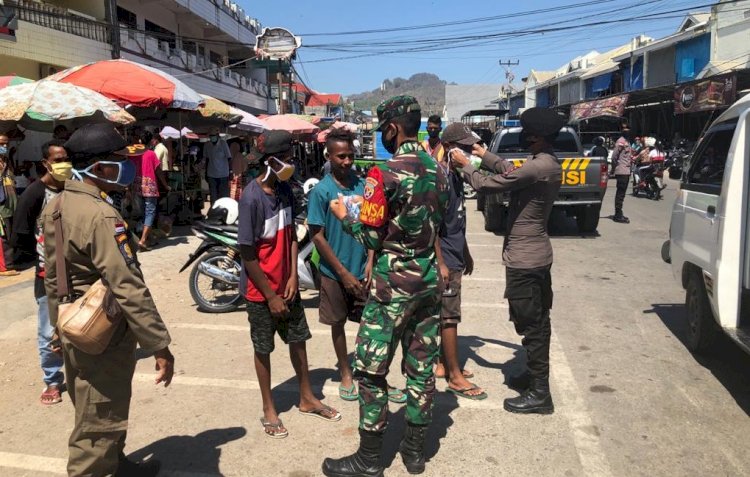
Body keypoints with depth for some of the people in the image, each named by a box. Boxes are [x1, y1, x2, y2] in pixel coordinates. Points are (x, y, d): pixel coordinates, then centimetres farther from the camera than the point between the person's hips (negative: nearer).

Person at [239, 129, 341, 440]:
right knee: (264, 348, 10)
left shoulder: (285, 190, -1)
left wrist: (293, 278, -5)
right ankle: (269, 409, 28)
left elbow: (291, 235, 5)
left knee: (298, 338, 16)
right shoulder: (252, 198, -22)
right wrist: (270, 296, -15)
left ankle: (307, 398, 35)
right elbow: (247, 254, -19)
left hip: (287, 284, 6)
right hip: (261, 291, -6)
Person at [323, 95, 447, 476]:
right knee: (421, 366, 14)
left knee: (370, 370, 5)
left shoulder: (385, 174, -16)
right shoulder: (438, 170, 6)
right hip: (429, 280, 7)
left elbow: (372, 238, -13)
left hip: (393, 285, -7)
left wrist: (344, 217, 4)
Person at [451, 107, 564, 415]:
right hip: (538, 254, 10)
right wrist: (484, 155, 24)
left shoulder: (537, 167, -23)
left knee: (530, 324, -2)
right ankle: (536, 376, 34)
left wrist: (465, 165, 0)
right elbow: (513, 172, 23)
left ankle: (539, 394, 8)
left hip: (523, 258, -10)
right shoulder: (550, 165, 7)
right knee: (537, 321, 19)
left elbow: (487, 184, -17)